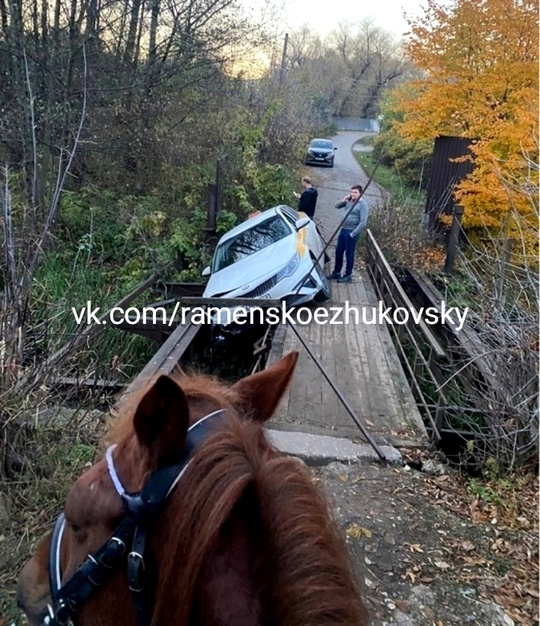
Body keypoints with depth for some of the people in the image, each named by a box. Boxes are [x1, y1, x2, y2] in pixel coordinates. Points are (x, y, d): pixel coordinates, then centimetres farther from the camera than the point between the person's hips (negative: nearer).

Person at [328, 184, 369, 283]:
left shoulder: (363, 204, -13)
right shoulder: (349, 201, 7)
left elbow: (363, 222, -18)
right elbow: (337, 206, 15)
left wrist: (353, 233, -18)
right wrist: (343, 200, -5)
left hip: (351, 232, -7)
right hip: (343, 230, 7)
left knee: (349, 253, 2)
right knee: (338, 251, 13)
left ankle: (348, 275, 13)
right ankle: (336, 272, 27)